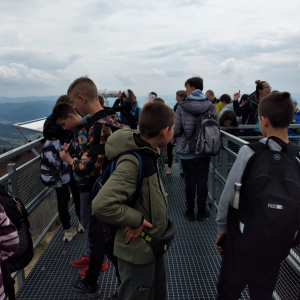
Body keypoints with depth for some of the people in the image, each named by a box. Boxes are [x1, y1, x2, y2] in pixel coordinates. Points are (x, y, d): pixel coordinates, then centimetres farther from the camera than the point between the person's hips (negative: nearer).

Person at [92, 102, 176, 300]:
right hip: (139, 250, -8)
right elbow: (102, 205, -36)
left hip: (153, 244, 9)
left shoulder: (148, 152, -1)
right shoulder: (132, 162, -30)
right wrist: (136, 220, -25)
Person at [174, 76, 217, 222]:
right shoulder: (211, 106, -2)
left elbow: (176, 131, -10)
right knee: (202, 181, 11)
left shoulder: (182, 107, -10)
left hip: (187, 151, -2)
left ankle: (190, 212, 21)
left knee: (190, 182, 8)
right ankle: (202, 211, 22)